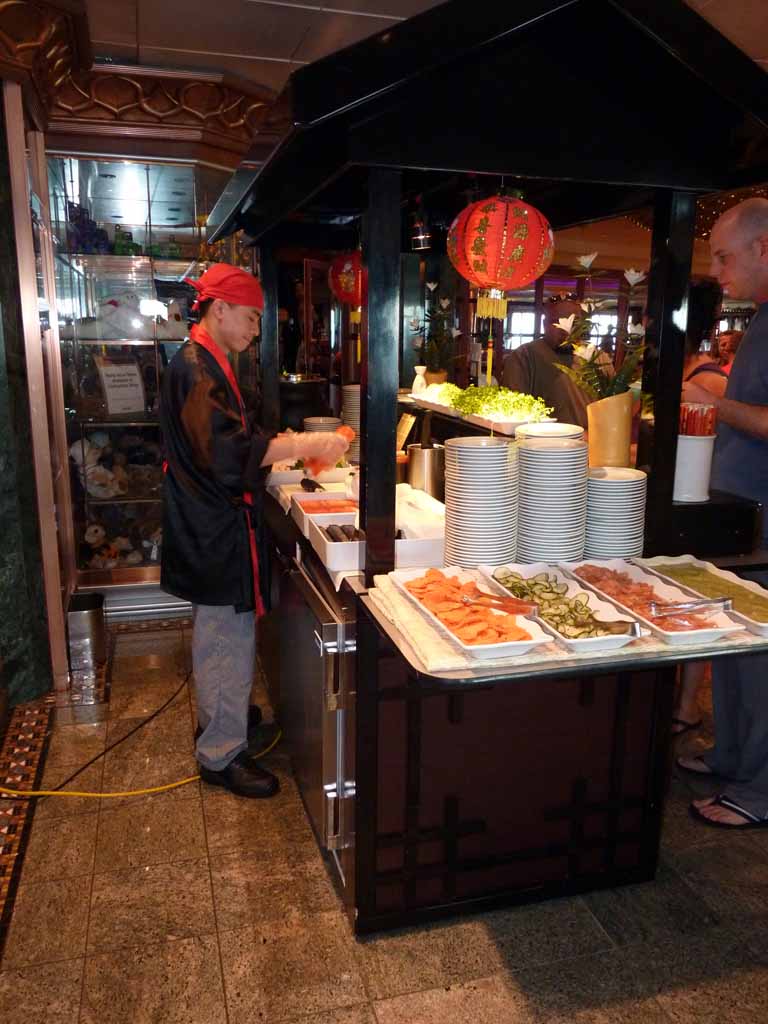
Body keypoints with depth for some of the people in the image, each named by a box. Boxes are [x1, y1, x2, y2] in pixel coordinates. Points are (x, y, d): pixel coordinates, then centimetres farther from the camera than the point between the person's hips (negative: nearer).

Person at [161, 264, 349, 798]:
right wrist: (306, 444, -27)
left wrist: (285, 446, 10)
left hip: (213, 525, 11)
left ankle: (217, 718, 40)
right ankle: (221, 754, 13)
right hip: (216, 530, -11)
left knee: (218, 631, 22)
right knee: (228, 635, -1)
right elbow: (227, 452, -30)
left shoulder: (203, 362, 14)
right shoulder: (197, 368, -20)